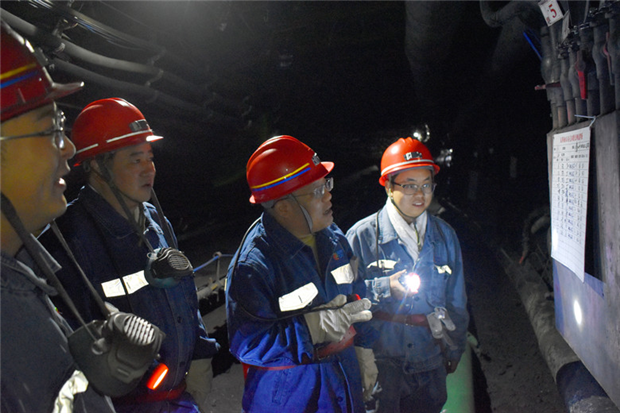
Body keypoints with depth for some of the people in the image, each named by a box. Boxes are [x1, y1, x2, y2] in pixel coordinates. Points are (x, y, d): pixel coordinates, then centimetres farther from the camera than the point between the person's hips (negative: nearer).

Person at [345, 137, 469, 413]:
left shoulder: (444, 235, 5)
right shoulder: (362, 235, -9)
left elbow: (456, 300, 14)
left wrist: (455, 349, 18)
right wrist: (385, 288, -20)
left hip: (430, 362, 4)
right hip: (379, 363, -4)